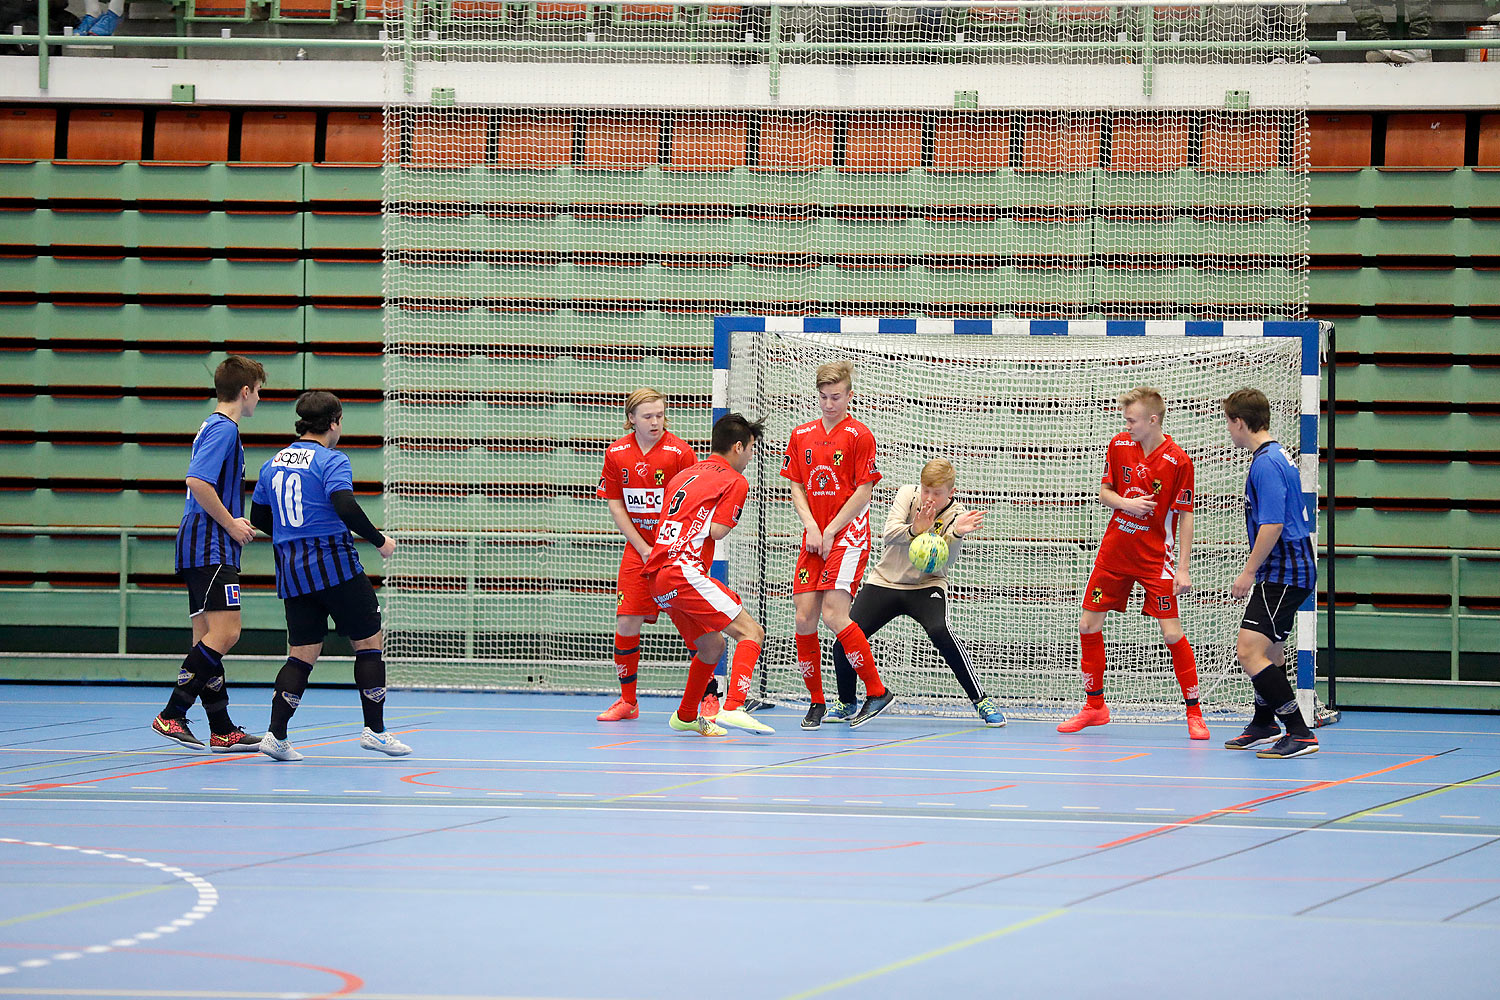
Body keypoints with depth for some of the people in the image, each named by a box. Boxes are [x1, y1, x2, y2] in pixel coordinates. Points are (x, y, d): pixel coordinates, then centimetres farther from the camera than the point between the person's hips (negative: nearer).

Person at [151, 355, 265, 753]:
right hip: (211, 546, -11)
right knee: (225, 632, -16)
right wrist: (231, 524, -14)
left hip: (200, 546, 11)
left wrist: (233, 521, 15)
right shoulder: (224, 428, -11)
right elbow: (198, 482, -23)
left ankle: (222, 731, 7)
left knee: (208, 637, 7)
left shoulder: (213, 428, 20)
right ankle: (171, 716, -17)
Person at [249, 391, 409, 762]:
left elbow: (258, 516, 19)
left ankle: (275, 734, -4)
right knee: (368, 642, 6)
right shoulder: (331, 460, -9)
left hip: (291, 570, 6)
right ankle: (374, 730, 5)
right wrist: (379, 541, -10)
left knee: (302, 654, 8)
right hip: (334, 564, -6)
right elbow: (345, 507, -23)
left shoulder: (273, 463, 12)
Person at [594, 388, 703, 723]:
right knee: (626, 622, -3)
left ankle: (709, 699, 3)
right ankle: (627, 700, 11)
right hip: (638, 548, 3)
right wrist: (644, 549, -4)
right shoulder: (616, 454, 1)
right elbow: (616, 506, 4)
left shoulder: (680, 452, -10)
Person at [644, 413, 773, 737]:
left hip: (657, 575, 9)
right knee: (750, 632, -11)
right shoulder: (735, 481, -1)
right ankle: (733, 708, -30)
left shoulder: (683, 476, 24)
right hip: (685, 572, -9)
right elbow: (716, 531, -8)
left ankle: (686, 716, 35)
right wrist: (729, 521, 10)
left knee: (711, 645, 24)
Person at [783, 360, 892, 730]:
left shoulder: (859, 435, -4)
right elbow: (796, 487, 13)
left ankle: (877, 692, -7)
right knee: (804, 618, -2)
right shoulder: (801, 435, 12)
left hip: (848, 535, -5)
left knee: (833, 614, -17)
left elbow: (863, 492, -7)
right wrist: (810, 526, -4)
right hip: (813, 539, 5)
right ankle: (816, 702, 10)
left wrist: (830, 533, -10)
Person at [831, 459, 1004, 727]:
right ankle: (846, 703, 19)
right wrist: (914, 531, -40)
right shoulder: (908, 494, -6)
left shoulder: (957, 516, -11)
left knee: (939, 631, -32)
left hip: (926, 586, -2)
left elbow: (940, 565, -22)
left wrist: (956, 534, -38)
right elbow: (890, 532, -21)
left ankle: (981, 701, -19)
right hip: (884, 582, 2)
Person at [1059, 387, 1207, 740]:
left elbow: (1185, 517, -10)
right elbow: (1104, 492, 9)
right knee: (1088, 625, 4)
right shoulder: (1119, 445, 0)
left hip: (1155, 558, -5)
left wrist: (1183, 568, -13)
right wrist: (1125, 502, -14)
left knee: (1172, 633, -10)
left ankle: (1194, 712, 2)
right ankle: (1094, 707, 19)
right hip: (1115, 550, 5)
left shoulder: (1178, 461, -14)